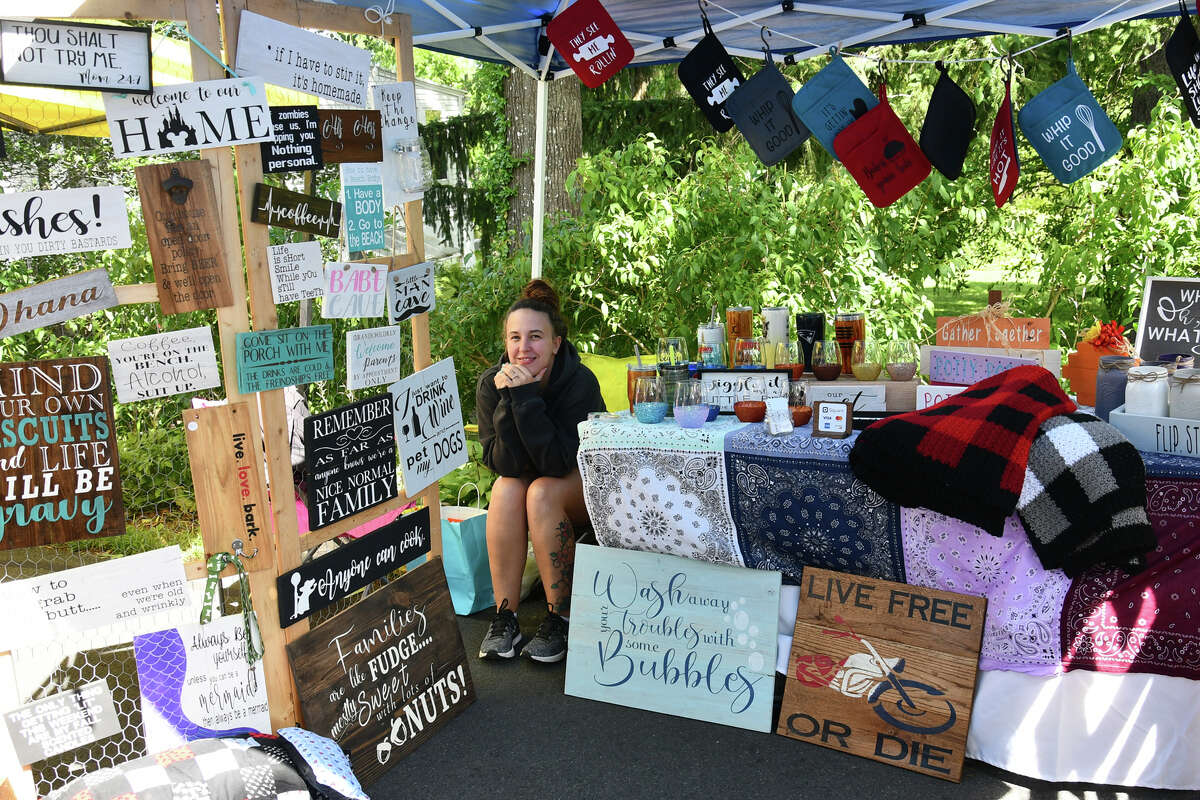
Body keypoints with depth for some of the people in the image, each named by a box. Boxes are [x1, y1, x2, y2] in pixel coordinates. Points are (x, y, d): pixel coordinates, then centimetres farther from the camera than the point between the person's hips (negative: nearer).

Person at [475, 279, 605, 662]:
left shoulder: (581, 382, -25)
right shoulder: (492, 383, -16)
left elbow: (558, 463, -32)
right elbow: (503, 465, -22)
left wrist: (526, 398, -38)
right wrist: (510, 401, -34)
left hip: (582, 487, -3)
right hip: (521, 482, 3)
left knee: (542, 491, -32)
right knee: (506, 489, -29)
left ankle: (560, 617, -19)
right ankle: (504, 617, -21)